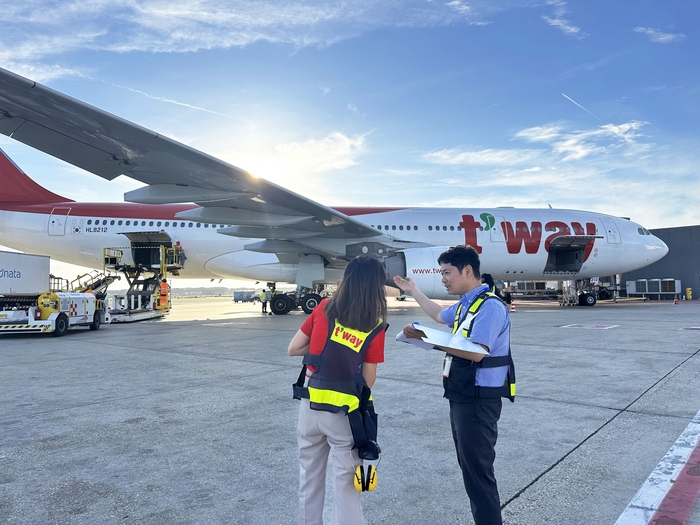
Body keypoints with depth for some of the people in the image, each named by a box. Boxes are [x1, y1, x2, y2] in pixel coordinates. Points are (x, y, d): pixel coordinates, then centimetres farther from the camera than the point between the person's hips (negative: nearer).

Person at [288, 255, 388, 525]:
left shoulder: (324, 308, -5)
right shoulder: (375, 328, -11)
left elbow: (293, 349, 1)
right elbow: (368, 382, -6)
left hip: (310, 406, 3)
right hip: (343, 413, -3)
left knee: (309, 475, 21)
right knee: (346, 482, 12)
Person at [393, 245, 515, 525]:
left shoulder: (490, 306, -18)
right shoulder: (464, 305, 13)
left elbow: (476, 353, -28)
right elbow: (440, 315, 34)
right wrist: (413, 291, 36)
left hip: (478, 402, -10)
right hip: (461, 399, 10)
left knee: (478, 471, -3)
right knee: (469, 468, 18)